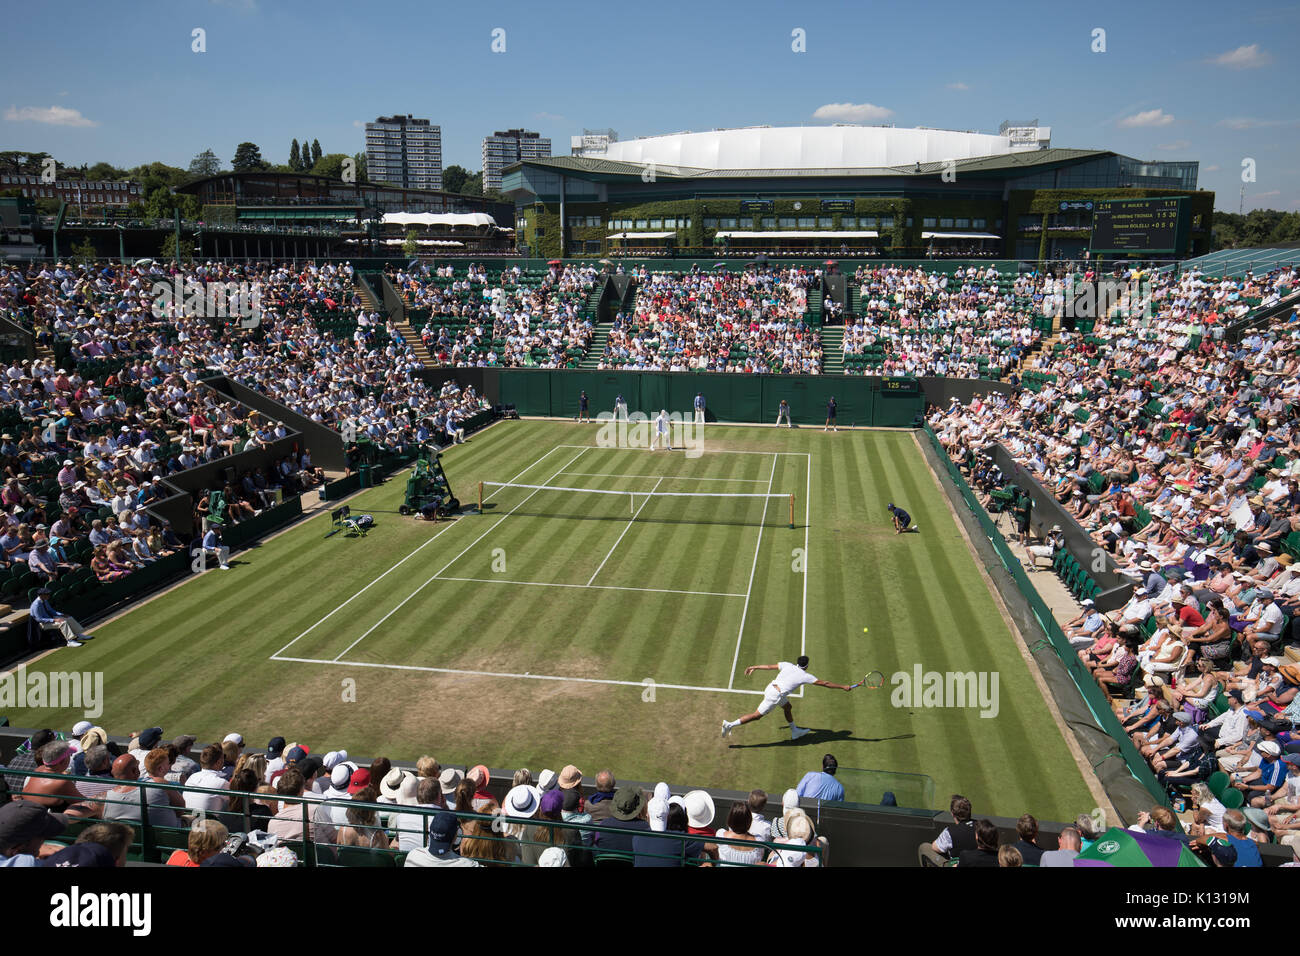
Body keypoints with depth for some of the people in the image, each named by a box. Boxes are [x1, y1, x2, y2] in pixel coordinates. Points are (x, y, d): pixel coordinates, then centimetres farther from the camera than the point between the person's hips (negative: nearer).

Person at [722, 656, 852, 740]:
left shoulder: (787, 665, 8)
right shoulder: (805, 676, -5)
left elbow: (769, 666, 13)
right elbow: (825, 683, -1)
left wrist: (754, 667, 24)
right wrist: (843, 687, 7)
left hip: (771, 687, 8)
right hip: (775, 696, -8)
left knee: (787, 707, 26)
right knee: (757, 715, 0)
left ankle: (794, 732, 40)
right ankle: (730, 725, -2)